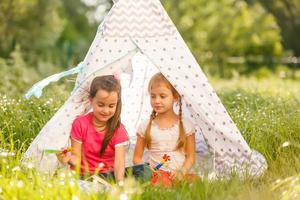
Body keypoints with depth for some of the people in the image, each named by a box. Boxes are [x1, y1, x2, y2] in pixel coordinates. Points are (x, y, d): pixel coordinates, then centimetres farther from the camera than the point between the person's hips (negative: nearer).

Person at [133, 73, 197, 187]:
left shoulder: (185, 125, 6)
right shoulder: (145, 127, 6)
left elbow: (191, 156, 7)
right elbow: (137, 158, 10)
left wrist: (182, 172, -12)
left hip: (178, 176, 1)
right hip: (155, 175, -1)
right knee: (161, 183, -36)